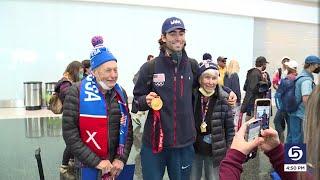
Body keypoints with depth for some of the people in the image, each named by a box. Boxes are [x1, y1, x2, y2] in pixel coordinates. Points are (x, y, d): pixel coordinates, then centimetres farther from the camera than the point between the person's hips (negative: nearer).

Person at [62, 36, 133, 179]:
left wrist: (121, 158, -6)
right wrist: (97, 162, -15)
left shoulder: (120, 93, 1)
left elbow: (127, 130, 5)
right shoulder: (77, 93, -12)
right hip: (87, 166, -4)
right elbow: (70, 135, -14)